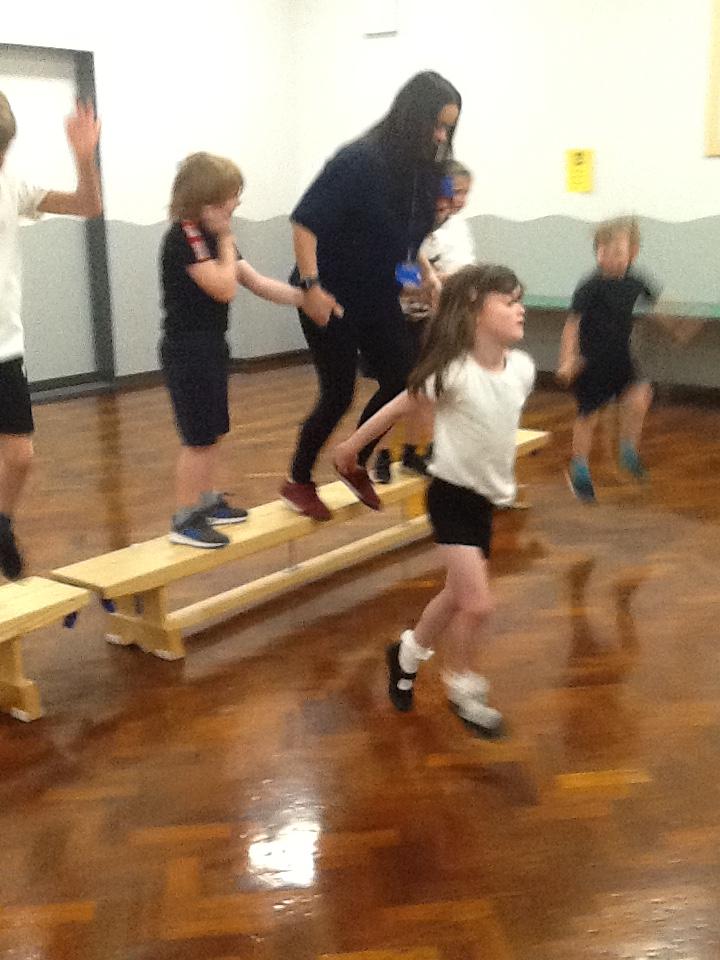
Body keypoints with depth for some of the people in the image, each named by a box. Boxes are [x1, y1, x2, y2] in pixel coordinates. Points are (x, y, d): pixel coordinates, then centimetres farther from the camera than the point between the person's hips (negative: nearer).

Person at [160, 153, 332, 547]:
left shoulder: (212, 236, 12)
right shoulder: (184, 235, -17)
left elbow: (258, 283, 10)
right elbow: (224, 288, -22)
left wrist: (305, 298, 2)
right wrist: (226, 240, -12)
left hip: (210, 346, 9)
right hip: (188, 350, -9)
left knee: (212, 431, 16)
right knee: (198, 437, -6)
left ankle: (208, 501, 30)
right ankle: (184, 519, 2)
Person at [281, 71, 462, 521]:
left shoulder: (424, 171, 0)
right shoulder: (359, 161, -22)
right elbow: (305, 221, -22)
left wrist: (425, 273, 3)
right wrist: (311, 285, -26)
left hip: (379, 298, 7)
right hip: (331, 298, -7)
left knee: (402, 379, 6)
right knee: (339, 395, -3)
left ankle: (356, 464, 28)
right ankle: (298, 482, 18)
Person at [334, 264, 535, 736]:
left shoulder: (523, 368, -5)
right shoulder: (452, 374, -23)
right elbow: (399, 408, -9)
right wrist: (352, 445, 3)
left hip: (489, 497, 7)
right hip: (452, 494, -7)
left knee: (460, 596, 19)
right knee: (478, 604, -11)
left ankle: (407, 653, 44)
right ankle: (466, 690, 14)